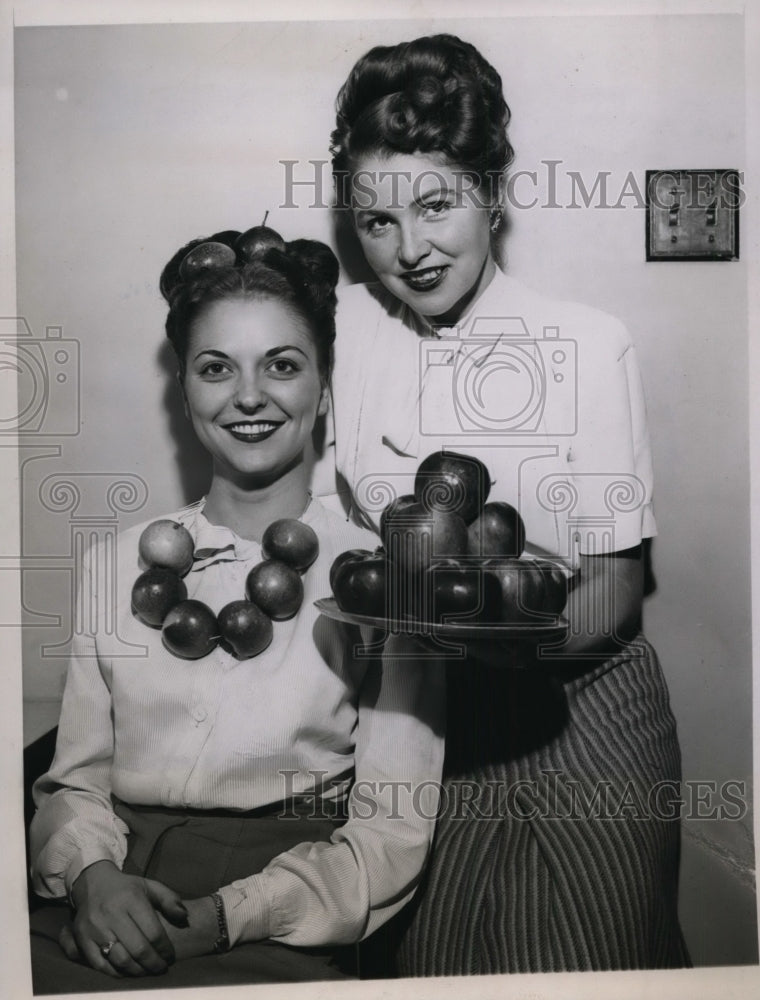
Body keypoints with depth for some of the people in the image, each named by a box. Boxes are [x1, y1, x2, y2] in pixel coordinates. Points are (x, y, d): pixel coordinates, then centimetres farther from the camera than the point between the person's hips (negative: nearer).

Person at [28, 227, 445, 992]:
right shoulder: (120, 565, 9)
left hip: (273, 939, -2)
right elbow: (74, 780, 10)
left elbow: (392, 832, -4)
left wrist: (225, 917, -14)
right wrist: (92, 876, -11)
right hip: (108, 917, 3)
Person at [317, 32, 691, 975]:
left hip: (579, 713, -1)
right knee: (422, 962, 14)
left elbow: (615, 586, -10)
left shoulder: (588, 342, -10)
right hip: (419, 719, 2)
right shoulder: (340, 328, -4)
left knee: (596, 962, 13)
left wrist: (519, 634, -29)